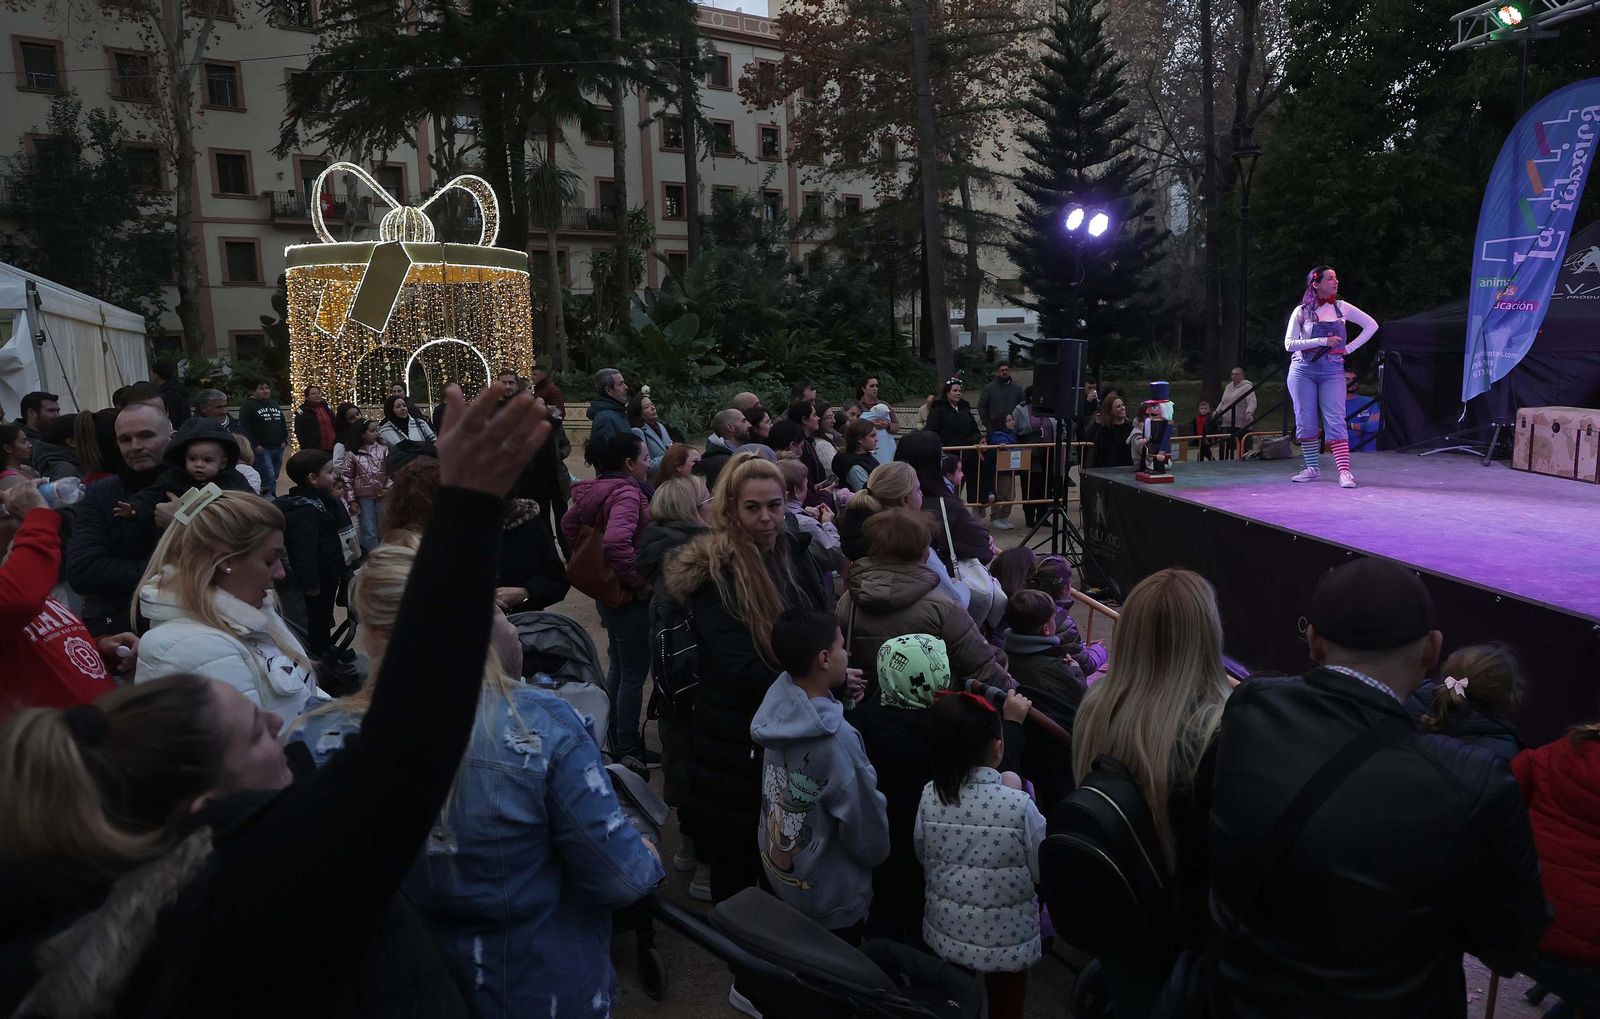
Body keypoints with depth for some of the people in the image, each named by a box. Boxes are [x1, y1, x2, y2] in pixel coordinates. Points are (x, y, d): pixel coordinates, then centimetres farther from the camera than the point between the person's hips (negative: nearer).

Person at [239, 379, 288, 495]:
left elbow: (283, 424, 23)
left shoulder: (274, 404, 18)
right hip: (262, 449, -7)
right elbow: (244, 428, -12)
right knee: (268, 477, -15)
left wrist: (284, 440, 10)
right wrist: (255, 445, -16)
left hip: (278, 448, 7)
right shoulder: (248, 406, -5)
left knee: (274, 478, 10)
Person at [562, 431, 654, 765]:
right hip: (628, 597, -10)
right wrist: (639, 583, -25)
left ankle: (615, 738, 35)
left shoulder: (598, 490, 5)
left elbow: (569, 523, 19)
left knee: (619, 666, 22)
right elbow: (617, 542, -38)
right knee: (634, 671, 4)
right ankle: (629, 750, 16)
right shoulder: (626, 493, -23)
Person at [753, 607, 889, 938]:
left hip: (776, 868, 7)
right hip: (830, 899, -7)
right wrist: (879, 853, -4)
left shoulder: (779, 697, -16)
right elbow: (867, 833, -23)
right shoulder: (835, 739, -35)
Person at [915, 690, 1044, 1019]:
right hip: (1007, 940, -2)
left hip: (946, 933, 3)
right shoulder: (1019, 806, -25)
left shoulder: (929, 796, -15)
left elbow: (923, 858, 0)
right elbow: (1042, 872, -10)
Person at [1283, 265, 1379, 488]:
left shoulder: (1341, 307, 6)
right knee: (1306, 421, 2)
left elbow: (1372, 325, 12)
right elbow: (1289, 344, -9)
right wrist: (1323, 341, -16)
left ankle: (1344, 471, -13)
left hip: (1332, 371, 0)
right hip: (1303, 370, 0)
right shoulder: (1301, 311, 0)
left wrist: (1349, 348, 2)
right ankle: (1312, 468, 13)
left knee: (1335, 420, -8)